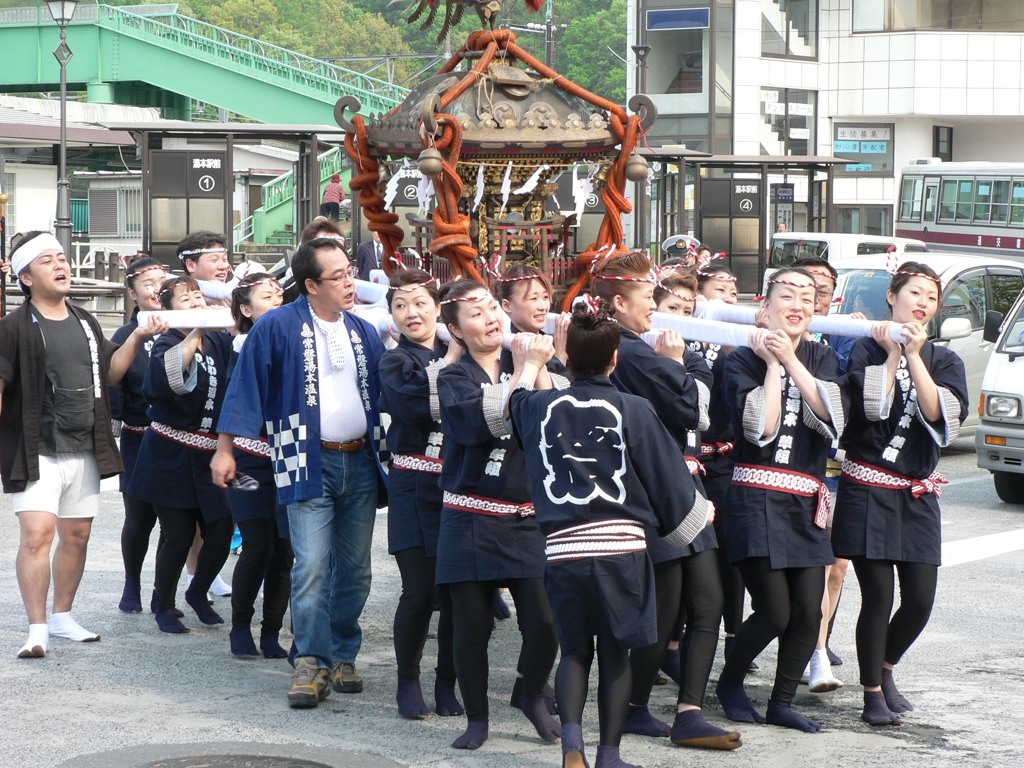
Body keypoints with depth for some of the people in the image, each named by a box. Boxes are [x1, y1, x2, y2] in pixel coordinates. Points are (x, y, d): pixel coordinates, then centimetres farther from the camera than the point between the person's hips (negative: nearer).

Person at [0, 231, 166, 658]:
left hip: (84, 451, 7)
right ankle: (37, 628, -11)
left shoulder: (85, 323, 14)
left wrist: (136, 340, 3)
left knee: (77, 535, 11)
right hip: (37, 453, -7)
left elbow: (110, 373, 18)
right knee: (37, 533, -16)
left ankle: (62, 616, 25)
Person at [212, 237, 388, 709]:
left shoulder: (364, 332, 13)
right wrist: (225, 448, -7)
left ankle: (343, 657, 18)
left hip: (361, 461, 5)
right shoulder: (277, 327, -3)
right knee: (312, 566, -12)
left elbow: (386, 394, 19)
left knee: (355, 568, 7)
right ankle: (312, 663, -7)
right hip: (309, 462, -5)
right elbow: (246, 386, -3)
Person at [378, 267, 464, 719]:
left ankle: (446, 682, 14)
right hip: (415, 487, -3)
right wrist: (451, 362, -12)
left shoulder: (458, 357, 14)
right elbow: (416, 404, -18)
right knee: (420, 591, -8)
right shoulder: (395, 363, 2)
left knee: (457, 589, 0)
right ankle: (407, 681, 9)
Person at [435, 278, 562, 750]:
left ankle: (533, 698, 19)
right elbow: (487, 420, -19)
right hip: (471, 520, -1)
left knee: (545, 622, -8)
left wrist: (540, 366, -11)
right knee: (472, 628, 1)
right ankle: (477, 719, 18)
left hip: (527, 517, 2)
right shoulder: (454, 378, 3)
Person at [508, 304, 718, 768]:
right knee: (615, 653, 9)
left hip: (562, 549, 2)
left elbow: (516, 404, 29)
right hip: (621, 546, -2)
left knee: (574, 650, 13)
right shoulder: (633, 411, -5)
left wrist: (530, 364, 46)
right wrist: (699, 513, 22)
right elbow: (667, 478, 3)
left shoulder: (541, 406, 3)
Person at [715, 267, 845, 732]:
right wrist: (772, 363, -9)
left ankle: (781, 703, 12)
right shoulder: (742, 360, 0)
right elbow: (760, 428, -15)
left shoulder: (821, 359, 13)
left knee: (808, 611, -4)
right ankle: (730, 681, 16)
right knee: (774, 613, -10)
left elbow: (830, 419, -7)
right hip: (757, 498, -5)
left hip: (805, 502, 5)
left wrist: (791, 360, -9)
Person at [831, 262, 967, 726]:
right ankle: (873, 694, 7)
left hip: (918, 494, 4)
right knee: (878, 595, -8)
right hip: (868, 490, -4)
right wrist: (891, 354, -11)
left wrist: (914, 356, -13)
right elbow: (869, 408, -16)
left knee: (920, 599, -1)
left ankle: (885, 668, 26)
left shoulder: (944, 361, 10)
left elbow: (942, 416, -9)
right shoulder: (866, 349, 1)